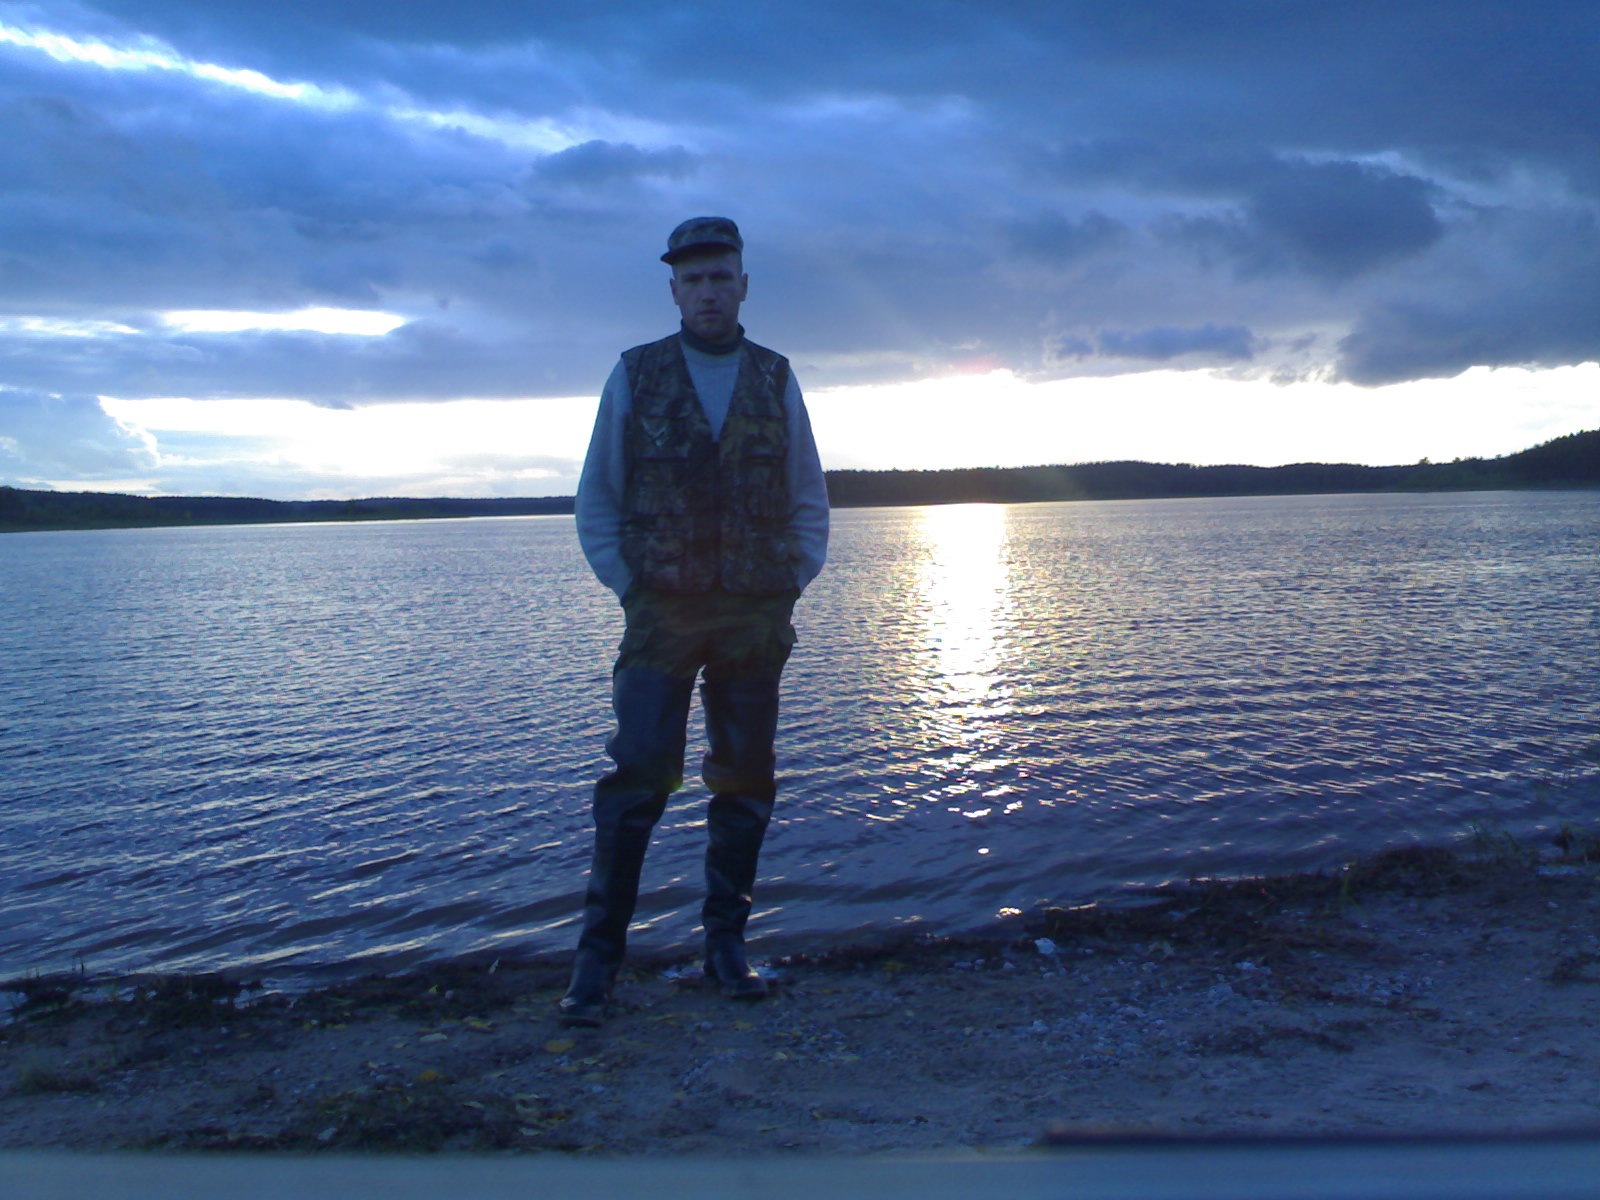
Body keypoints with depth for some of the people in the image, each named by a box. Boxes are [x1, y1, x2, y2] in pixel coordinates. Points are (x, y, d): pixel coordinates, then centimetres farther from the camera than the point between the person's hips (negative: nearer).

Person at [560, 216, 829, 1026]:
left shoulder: (775, 380, 9)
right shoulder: (635, 375, 4)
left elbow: (809, 499, 14)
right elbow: (596, 497, 6)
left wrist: (795, 581, 3)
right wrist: (625, 584, -3)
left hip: (757, 617, 3)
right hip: (662, 615, -2)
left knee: (745, 782, 6)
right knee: (638, 780, -9)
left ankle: (726, 943, 18)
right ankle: (598, 956, 1)